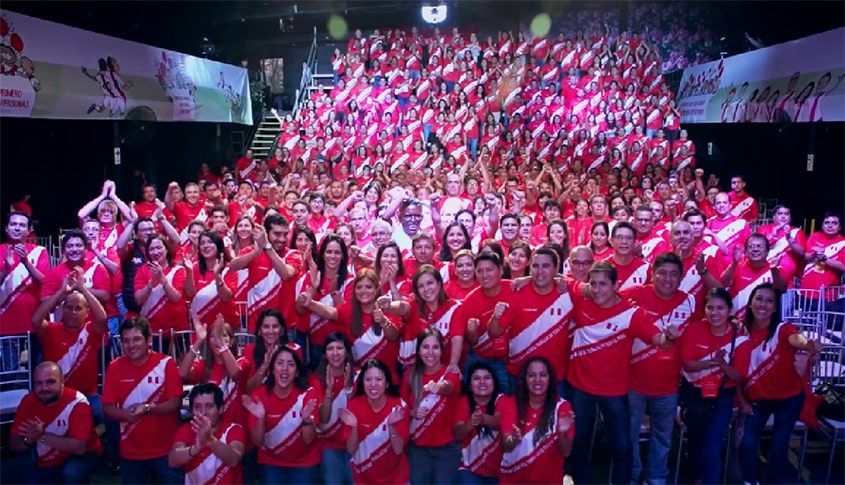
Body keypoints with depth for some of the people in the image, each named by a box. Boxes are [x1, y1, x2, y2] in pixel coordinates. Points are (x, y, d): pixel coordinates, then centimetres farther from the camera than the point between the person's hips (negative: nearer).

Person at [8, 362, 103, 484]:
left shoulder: (77, 402, -24)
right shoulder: (28, 401, -8)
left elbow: (79, 447, -31)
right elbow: (13, 444, -5)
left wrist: (41, 436, -32)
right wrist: (28, 439, -27)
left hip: (79, 457, -6)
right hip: (43, 464, 6)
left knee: (72, 472, -33)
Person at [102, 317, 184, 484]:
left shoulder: (166, 363, -9)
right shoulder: (115, 367, -1)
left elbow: (175, 403, -11)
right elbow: (108, 408, -1)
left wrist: (147, 408, -26)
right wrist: (126, 415, -21)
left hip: (166, 449, -2)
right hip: (131, 452, 3)